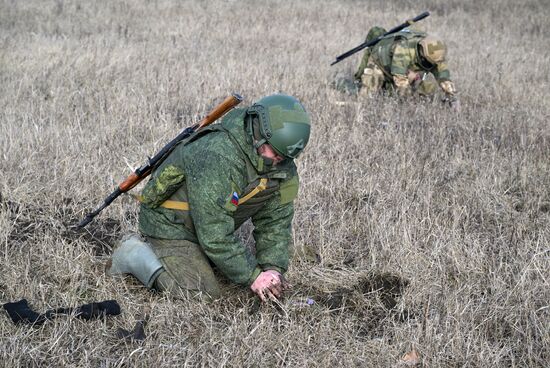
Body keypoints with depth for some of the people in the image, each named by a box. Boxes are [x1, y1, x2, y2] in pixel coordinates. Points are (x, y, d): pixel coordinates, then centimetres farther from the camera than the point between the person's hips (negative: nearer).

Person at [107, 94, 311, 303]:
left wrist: (273, 268, -19)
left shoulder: (285, 167, -10)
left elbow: (276, 221, -3)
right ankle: (133, 254, 0)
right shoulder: (216, 158, -36)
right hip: (170, 224, -9)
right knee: (204, 294, -18)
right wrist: (252, 276, -30)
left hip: (212, 226, 9)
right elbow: (214, 233, -34)